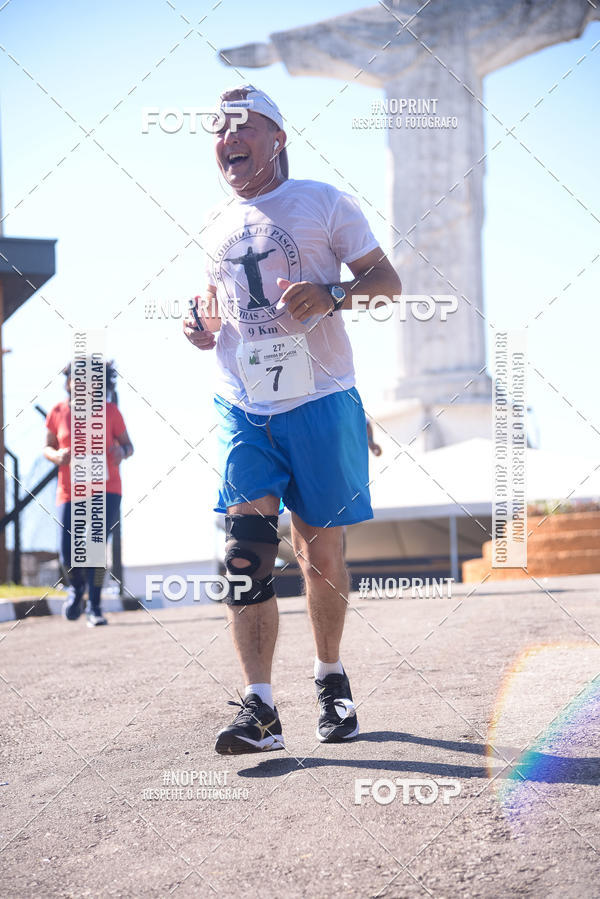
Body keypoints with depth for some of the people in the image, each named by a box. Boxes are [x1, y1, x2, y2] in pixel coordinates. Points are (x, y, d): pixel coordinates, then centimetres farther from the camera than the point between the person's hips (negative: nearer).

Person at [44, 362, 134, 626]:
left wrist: (122, 452, -17)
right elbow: (47, 448, 10)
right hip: (70, 492, 1)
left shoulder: (110, 412, -1)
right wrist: (57, 455, -13)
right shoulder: (58, 413, 1)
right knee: (67, 553, -5)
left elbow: (127, 444, 7)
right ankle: (76, 588, 28)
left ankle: (94, 607, -3)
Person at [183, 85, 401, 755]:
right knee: (245, 552, -13)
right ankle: (258, 708, -16)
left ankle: (330, 678, 27)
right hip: (244, 410, 3)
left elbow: (387, 280, 1)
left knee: (322, 556, 4)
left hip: (319, 404, -3)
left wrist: (331, 294, -18)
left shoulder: (322, 204, 1)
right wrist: (203, 329, 5)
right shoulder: (216, 226, 14)